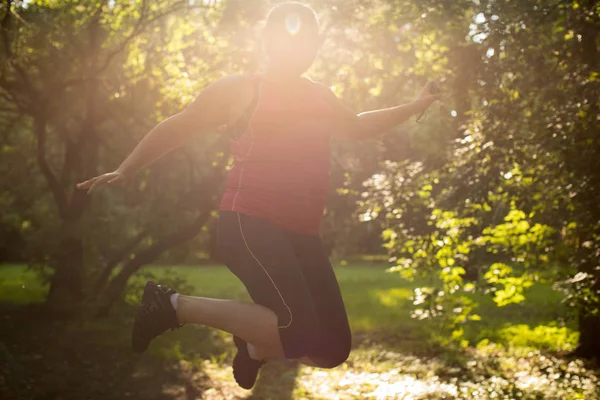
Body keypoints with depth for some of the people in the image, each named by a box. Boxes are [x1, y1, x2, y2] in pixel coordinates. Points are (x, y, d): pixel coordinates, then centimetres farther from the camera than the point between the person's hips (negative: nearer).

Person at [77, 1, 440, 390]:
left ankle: (254, 345, 34)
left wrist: (413, 107, 36)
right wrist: (124, 172, 4)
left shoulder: (322, 98, 18)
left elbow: (356, 126, 39)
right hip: (251, 224, -7)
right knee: (300, 333, -24)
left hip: (301, 235, 7)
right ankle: (175, 305, -8)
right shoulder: (243, 88, 0)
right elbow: (178, 127, 6)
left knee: (332, 350, 2)